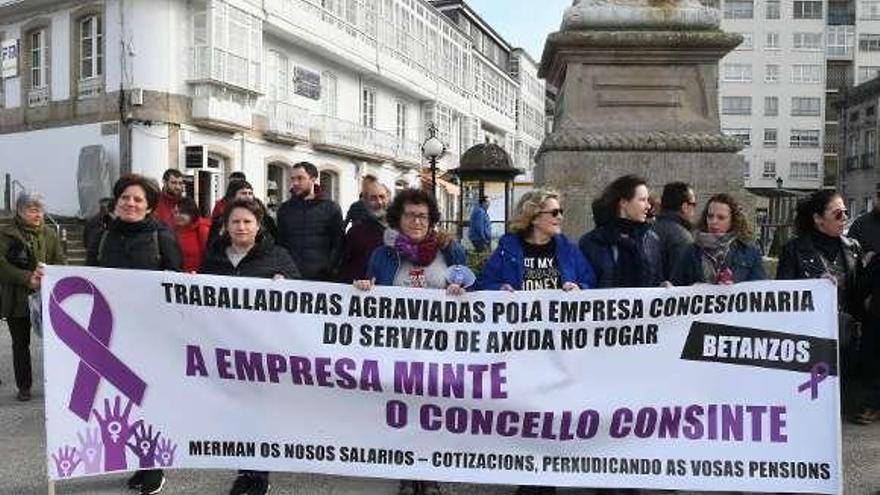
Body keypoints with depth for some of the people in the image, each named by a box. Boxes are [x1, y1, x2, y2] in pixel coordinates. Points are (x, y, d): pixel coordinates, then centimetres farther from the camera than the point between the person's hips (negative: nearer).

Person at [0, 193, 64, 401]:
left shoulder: (50, 234, 7)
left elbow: (60, 262, 2)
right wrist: (27, 278, -21)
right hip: (17, 299, -1)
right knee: (20, 343, 9)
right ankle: (24, 386, 20)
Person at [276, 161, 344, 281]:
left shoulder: (331, 208, 4)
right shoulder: (285, 209, 13)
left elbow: (338, 245, 1)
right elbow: (280, 243, 14)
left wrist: (327, 270, -10)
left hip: (321, 277, -2)